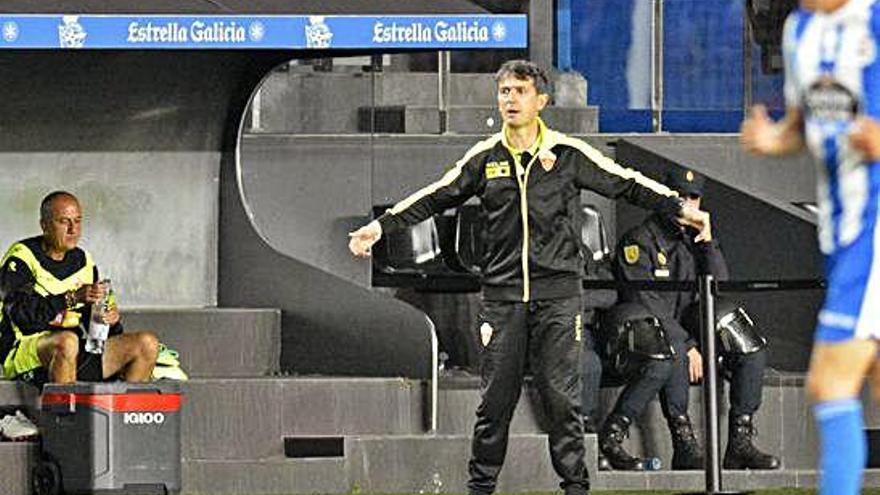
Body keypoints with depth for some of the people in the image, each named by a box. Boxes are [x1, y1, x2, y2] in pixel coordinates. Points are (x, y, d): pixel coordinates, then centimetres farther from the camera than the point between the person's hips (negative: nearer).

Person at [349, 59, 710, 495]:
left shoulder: (568, 154, 3)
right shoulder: (485, 158, 8)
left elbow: (627, 185, 6)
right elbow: (434, 198, 13)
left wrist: (681, 209, -1)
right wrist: (380, 227, 8)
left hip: (557, 294, -2)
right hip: (502, 293, 2)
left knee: (560, 396, -4)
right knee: (495, 398, 3)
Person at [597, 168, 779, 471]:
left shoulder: (695, 240, 13)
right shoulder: (640, 241, -8)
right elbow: (647, 307, -16)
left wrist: (707, 242, -6)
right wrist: (687, 346, -21)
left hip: (684, 335, 7)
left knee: (752, 352, -10)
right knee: (672, 355, -39)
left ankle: (740, 444, -13)